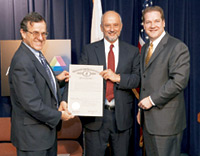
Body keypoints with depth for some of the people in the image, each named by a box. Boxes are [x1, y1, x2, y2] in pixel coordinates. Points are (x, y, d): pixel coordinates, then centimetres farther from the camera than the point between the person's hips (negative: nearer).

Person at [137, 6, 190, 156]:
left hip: (166, 119, -7)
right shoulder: (145, 48, 16)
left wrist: (152, 100, -18)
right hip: (147, 119, 8)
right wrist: (141, 108, 15)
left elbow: (179, 81, -20)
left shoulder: (178, 47, -11)